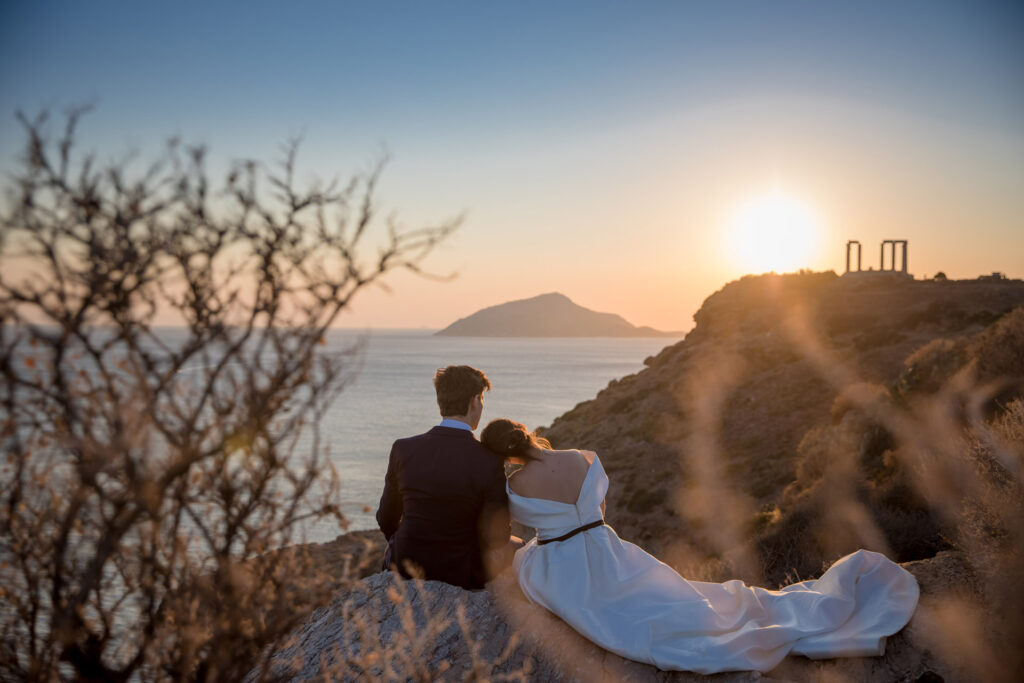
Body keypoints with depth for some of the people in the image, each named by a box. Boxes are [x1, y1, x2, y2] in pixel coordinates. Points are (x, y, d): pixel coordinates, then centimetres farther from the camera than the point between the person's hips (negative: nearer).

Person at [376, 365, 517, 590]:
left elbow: (387, 519, 2)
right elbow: (497, 538, -16)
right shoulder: (490, 463, -21)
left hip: (408, 566, 3)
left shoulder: (404, 449, -12)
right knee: (516, 548, 28)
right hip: (464, 573, -3)